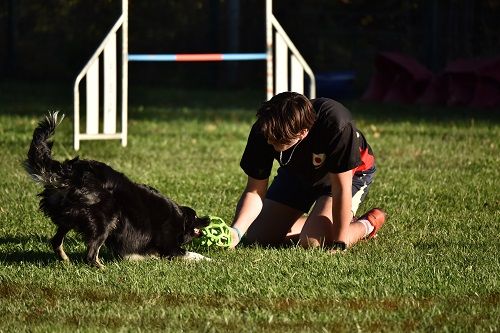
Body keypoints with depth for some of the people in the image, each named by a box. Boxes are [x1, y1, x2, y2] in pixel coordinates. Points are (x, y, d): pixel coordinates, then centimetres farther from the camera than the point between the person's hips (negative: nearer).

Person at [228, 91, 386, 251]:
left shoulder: (337, 126, -43)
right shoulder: (263, 131, -29)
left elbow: (341, 189, -36)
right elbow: (254, 191, -21)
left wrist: (339, 244, -33)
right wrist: (236, 231, -37)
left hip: (348, 175, -5)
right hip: (297, 174, 5)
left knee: (312, 241, -24)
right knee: (257, 237, -1)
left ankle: (368, 224, 6)